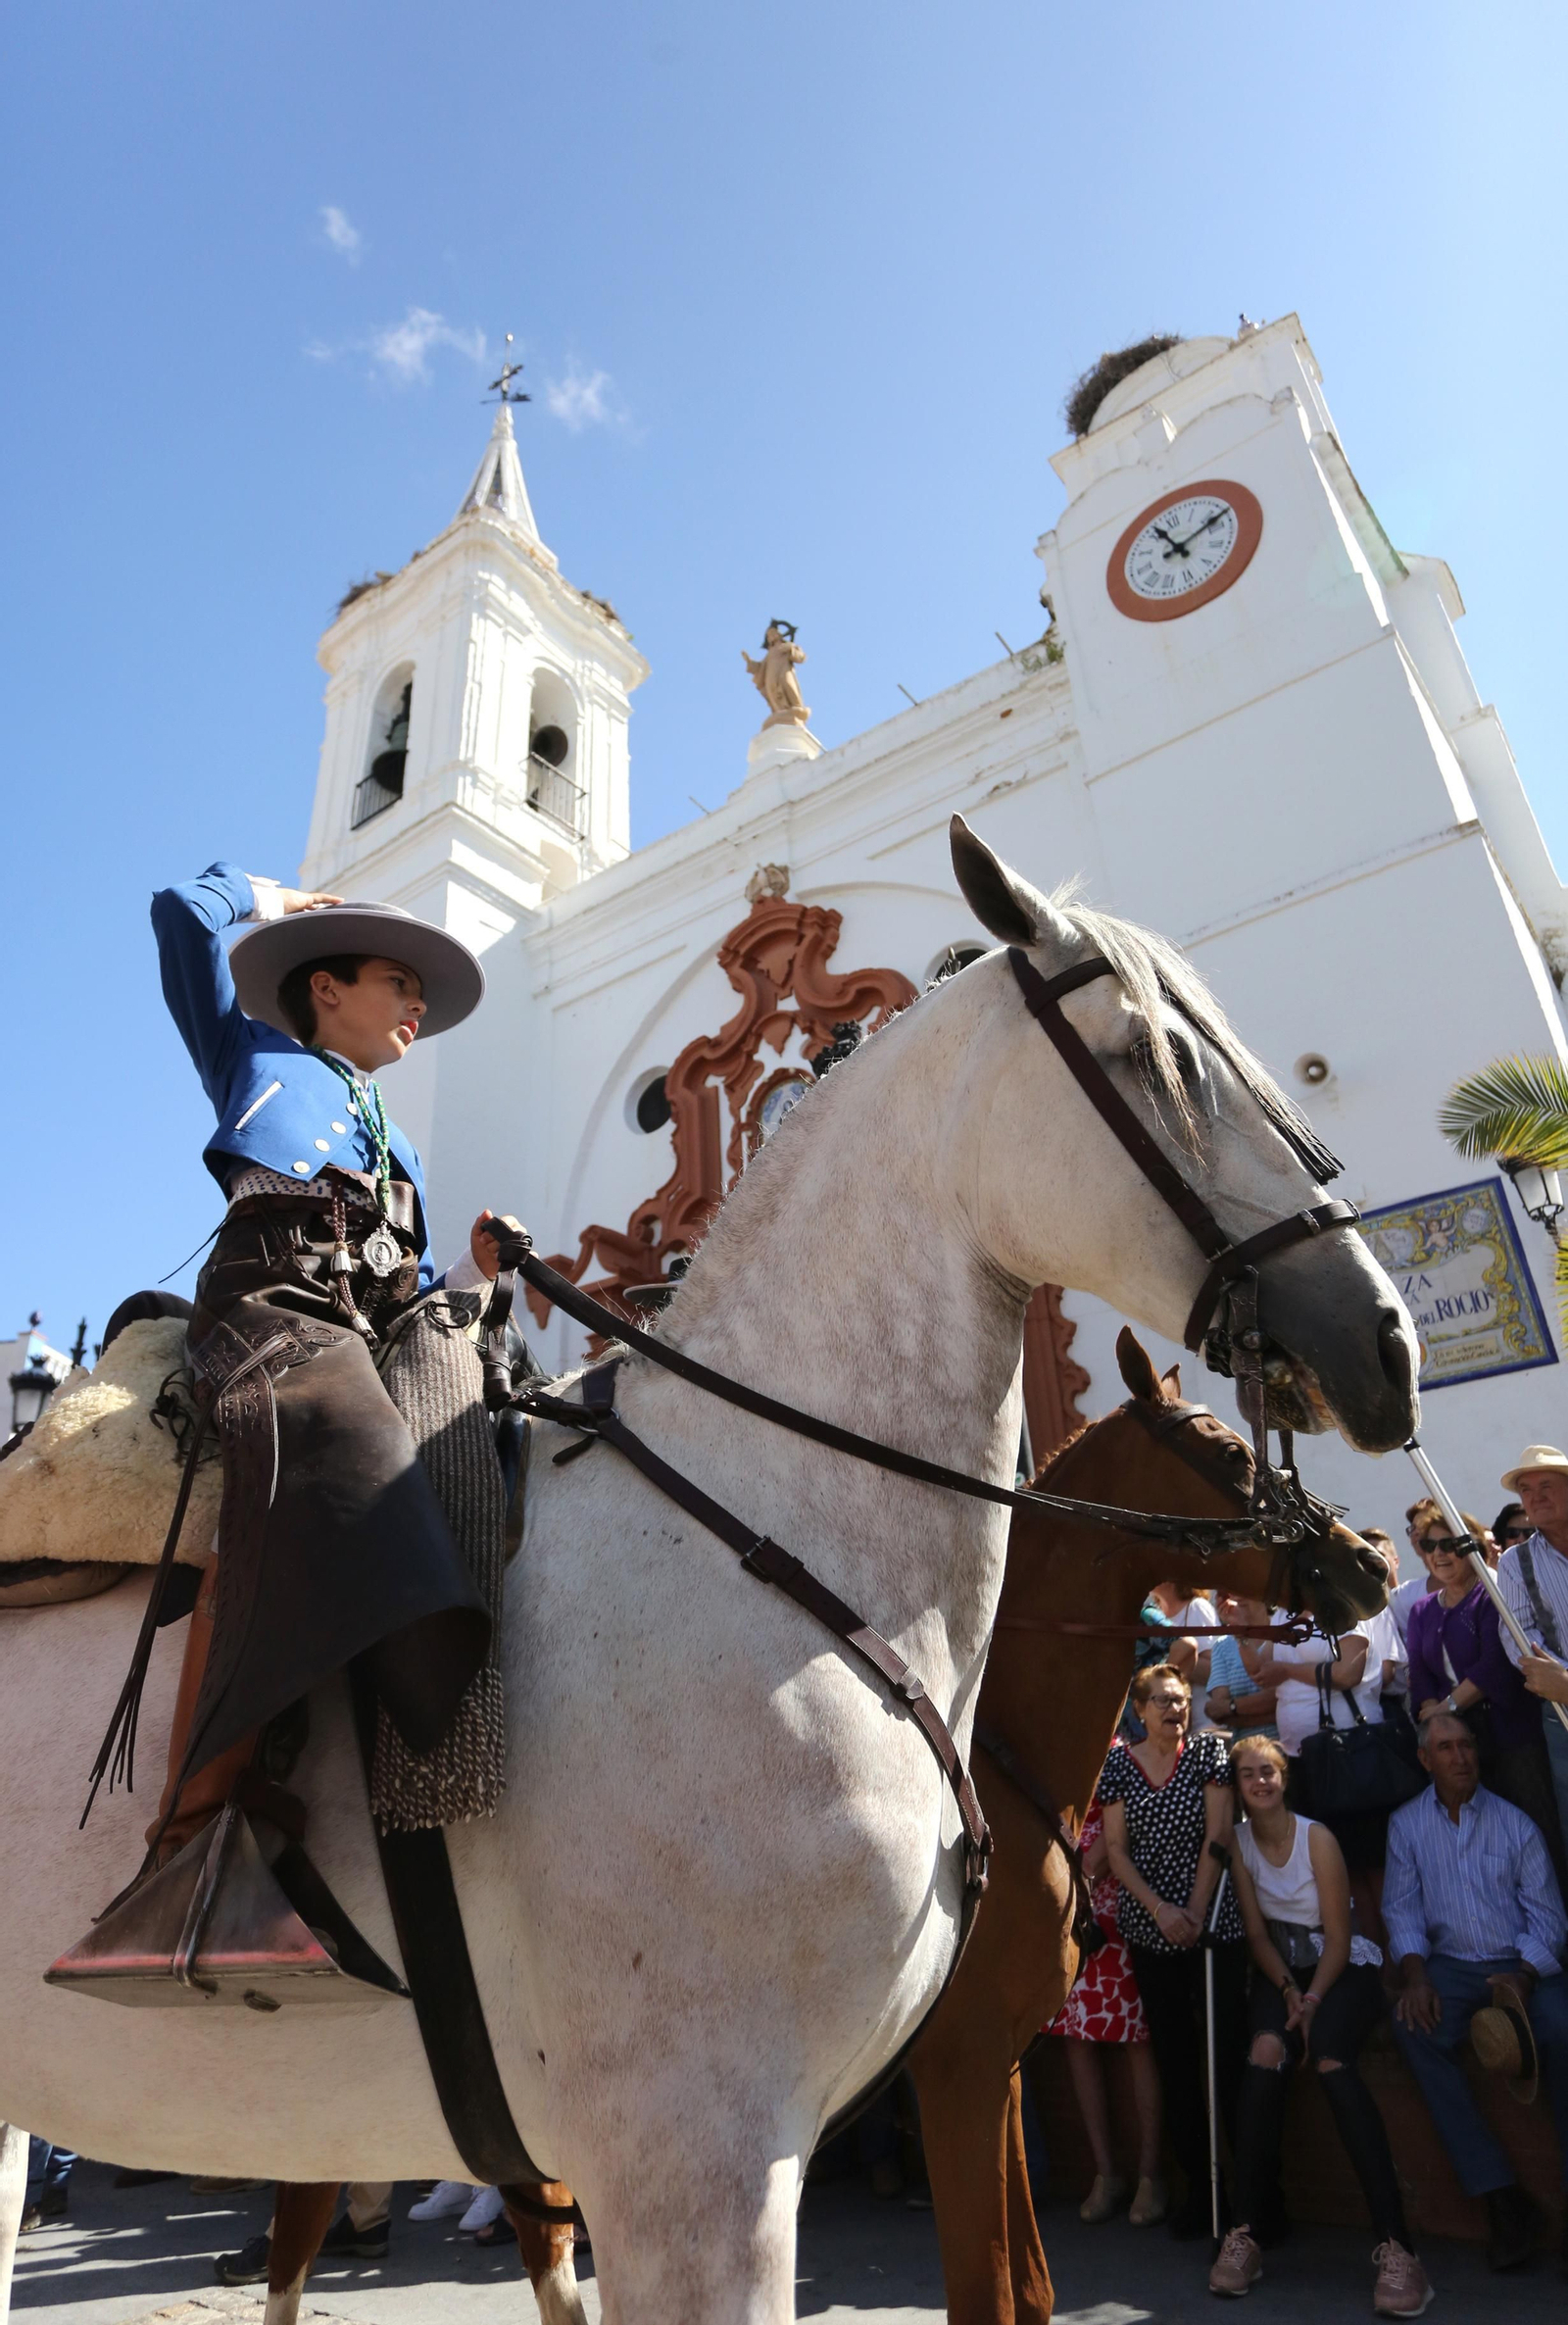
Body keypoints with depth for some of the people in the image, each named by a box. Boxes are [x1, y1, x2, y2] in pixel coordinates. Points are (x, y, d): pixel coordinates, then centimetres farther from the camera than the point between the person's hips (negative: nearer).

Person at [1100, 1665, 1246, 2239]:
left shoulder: (1208, 1750, -2)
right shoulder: (1118, 1763, 1)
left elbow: (1217, 1836, -5)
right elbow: (1115, 1849, 1)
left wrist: (1195, 1912, -8)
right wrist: (1160, 1910, -9)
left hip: (1215, 1924, -2)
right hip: (1149, 1931, 2)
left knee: (1229, 2053, -5)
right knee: (1174, 2060, 8)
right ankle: (1198, 2186, 21)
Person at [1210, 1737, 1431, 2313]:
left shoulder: (1317, 1838, -12)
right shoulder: (1238, 1843, -2)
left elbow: (1338, 1936, -10)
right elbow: (1257, 1932, -1)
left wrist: (1312, 2000, -20)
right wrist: (1288, 1991, -15)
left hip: (1343, 1968, -2)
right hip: (1281, 1970, 2)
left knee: (1330, 2059, -32)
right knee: (1266, 2054, -28)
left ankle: (1394, 2242, -31)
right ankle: (1244, 2231, -24)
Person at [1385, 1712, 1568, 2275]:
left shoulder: (1514, 1823, 4)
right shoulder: (1406, 1824, 6)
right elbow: (1401, 1908, 3)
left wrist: (1523, 1976, -16)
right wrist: (1415, 1974, -14)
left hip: (1522, 1963, 0)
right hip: (1449, 1965, 1)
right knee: (1413, 2027, -28)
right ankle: (1501, 2196, -21)